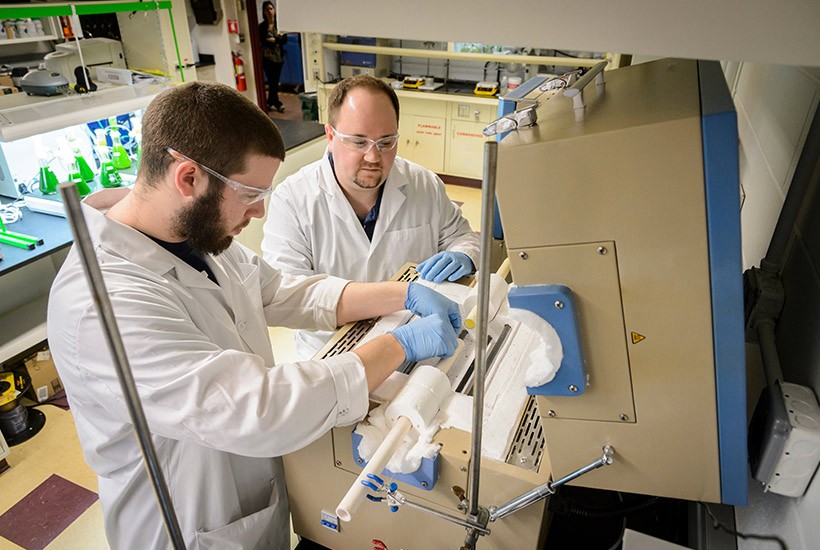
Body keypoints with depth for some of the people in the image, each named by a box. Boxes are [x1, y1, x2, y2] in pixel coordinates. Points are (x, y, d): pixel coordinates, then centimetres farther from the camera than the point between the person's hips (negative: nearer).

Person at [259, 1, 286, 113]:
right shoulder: (262, 26, -2)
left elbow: (285, 39, -5)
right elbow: (264, 42, -10)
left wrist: (274, 40, -18)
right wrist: (278, 40, -13)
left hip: (278, 57, 3)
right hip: (267, 57, -3)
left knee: (275, 81, 8)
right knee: (272, 82, -4)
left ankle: (270, 103, 20)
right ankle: (277, 103, 9)